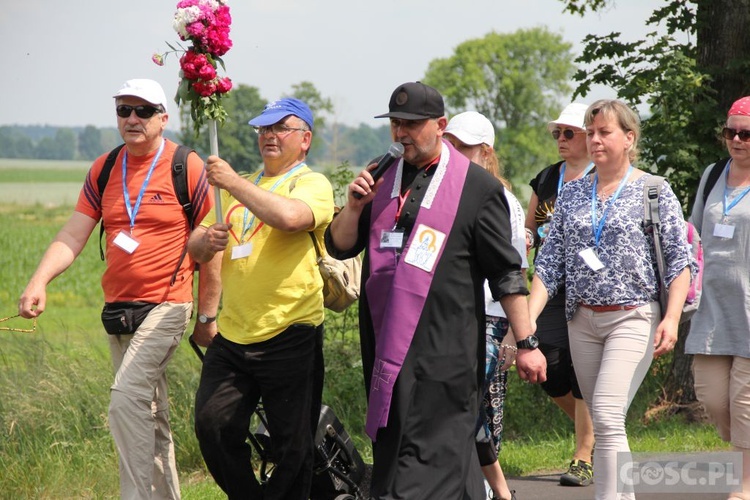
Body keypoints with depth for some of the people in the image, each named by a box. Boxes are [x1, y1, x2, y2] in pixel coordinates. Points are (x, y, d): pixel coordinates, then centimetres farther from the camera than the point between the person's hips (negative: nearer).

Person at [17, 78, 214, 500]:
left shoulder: (188, 168, -7)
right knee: (150, 415, 12)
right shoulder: (103, 171, 8)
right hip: (118, 306, 6)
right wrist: (39, 281, -14)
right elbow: (73, 236, 3)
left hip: (166, 304, -6)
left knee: (127, 398, -21)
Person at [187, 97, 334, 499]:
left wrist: (233, 182, -18)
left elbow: (289, 216, -26)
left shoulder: (312, 184, -2)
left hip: (289, 336, -6)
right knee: (212, 425, -2)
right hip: (232, 333, 6)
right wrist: (206, 241, -4)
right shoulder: (240, 187, 20)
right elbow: (195, 246, 20)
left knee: (292, 445, 0)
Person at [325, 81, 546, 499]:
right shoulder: (384, 180, 14)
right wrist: (354, 207, -4)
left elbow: (507, 273, -3)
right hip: (388, 337, 6)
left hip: (445, 347, -6)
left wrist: (526, 343, -6)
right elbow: (340, 247, 16)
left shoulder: (477, 187, -2)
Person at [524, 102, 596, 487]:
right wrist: (526, 237, 1)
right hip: (553, 290, 6)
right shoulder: (546, 180, 15)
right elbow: (529, 229, 24)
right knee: (550, 370, -1)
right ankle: (595, 432, 23)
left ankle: (584, 459, 3)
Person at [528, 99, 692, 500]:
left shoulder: (654, 192, -1)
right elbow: (549, 263, 7)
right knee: (602, 423, 9)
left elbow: (680, 260, -4)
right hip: (582, 320, 5)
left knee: (607, 417, -19)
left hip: (633, 319, -5)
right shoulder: (571, 194, 10)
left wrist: (671, 318, -15)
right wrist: (528, 319, -5)